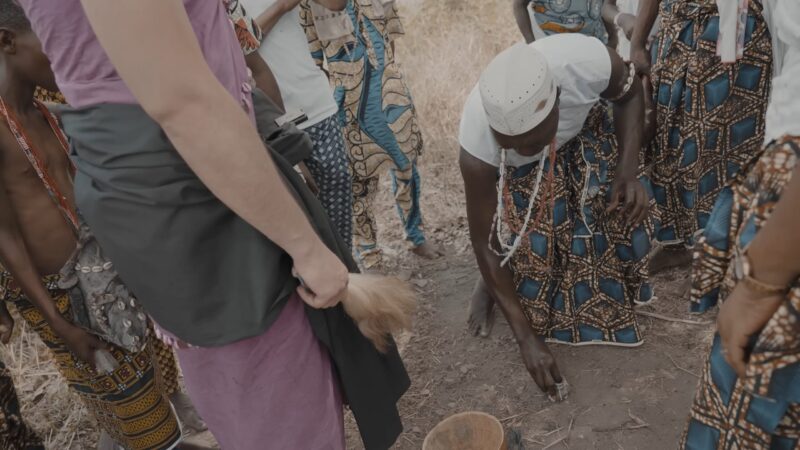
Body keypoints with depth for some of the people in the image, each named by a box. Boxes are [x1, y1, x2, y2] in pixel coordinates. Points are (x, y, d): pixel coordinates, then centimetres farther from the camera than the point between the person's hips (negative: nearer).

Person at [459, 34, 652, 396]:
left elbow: (629, 95, -13)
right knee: (520, 235, -17)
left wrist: (628, 171, -28)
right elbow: (485, 241, -27)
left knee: (621, 206, -11)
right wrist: (527, 337, -25)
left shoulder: (589, 61, -40)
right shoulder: (478, 143, -40)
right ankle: (490, 285, 16)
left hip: (581, 132, 2)